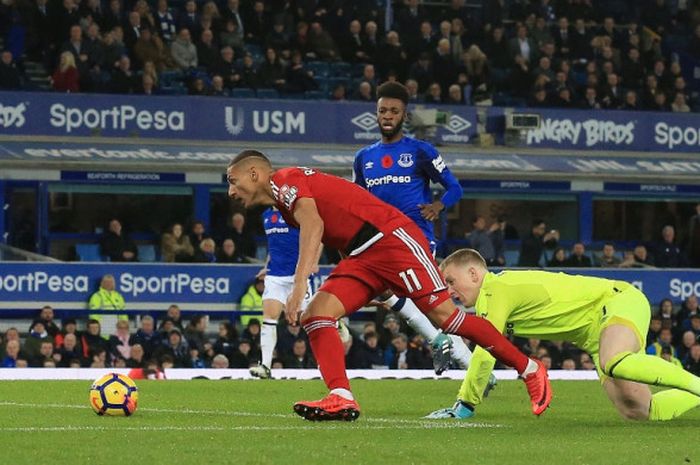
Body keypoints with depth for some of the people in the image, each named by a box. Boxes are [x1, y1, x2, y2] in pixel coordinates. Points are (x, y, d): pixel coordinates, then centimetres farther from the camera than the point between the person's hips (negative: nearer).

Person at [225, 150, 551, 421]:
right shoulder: (282, 204, 21)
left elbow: (313, 223, -25)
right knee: (316, 314, -7)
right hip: (362, 255, 10)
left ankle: (530, 370, -4)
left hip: (392, 237, -10)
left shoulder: (284, 180, -8)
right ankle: (341, 399, -19)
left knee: (444, 315, -13)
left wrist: (298, 286, -35)